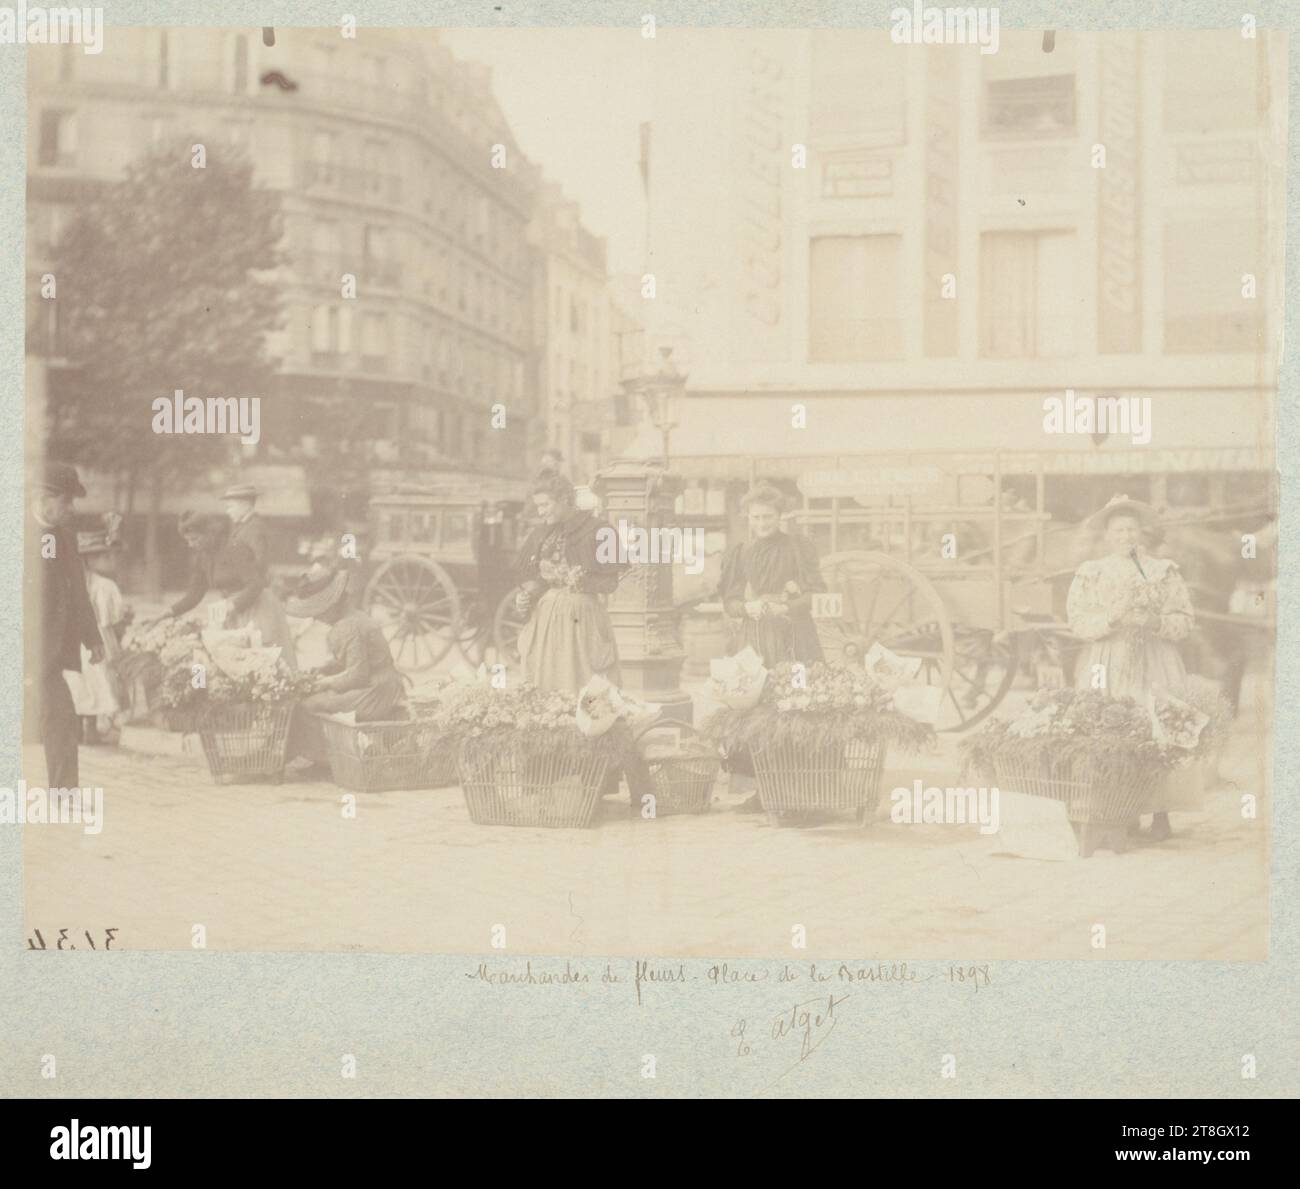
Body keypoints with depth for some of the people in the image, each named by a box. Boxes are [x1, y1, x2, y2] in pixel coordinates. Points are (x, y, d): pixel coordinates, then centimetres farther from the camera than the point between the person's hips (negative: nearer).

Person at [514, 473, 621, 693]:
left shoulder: (593, 530, -6)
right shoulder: (540, 534, 8)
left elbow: (610, 580, -5)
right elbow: (530, 577, 13)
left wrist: (583, 581, -21)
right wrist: (524, 597, -6)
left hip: (581, 618, -4)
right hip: (544, 617, 4)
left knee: (581, 688, -4)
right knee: (544, 686, 3)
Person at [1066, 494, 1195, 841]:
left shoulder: (1165, 571, 10)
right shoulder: (1090, 574, 10)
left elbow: (1185, 618, 5)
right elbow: (1077, 621, 0)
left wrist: (1154, 622, -14)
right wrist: (1112, 619, -16)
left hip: (1155, 662, 0)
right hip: (1107, 665, 0)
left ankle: (1161, 813, -1)